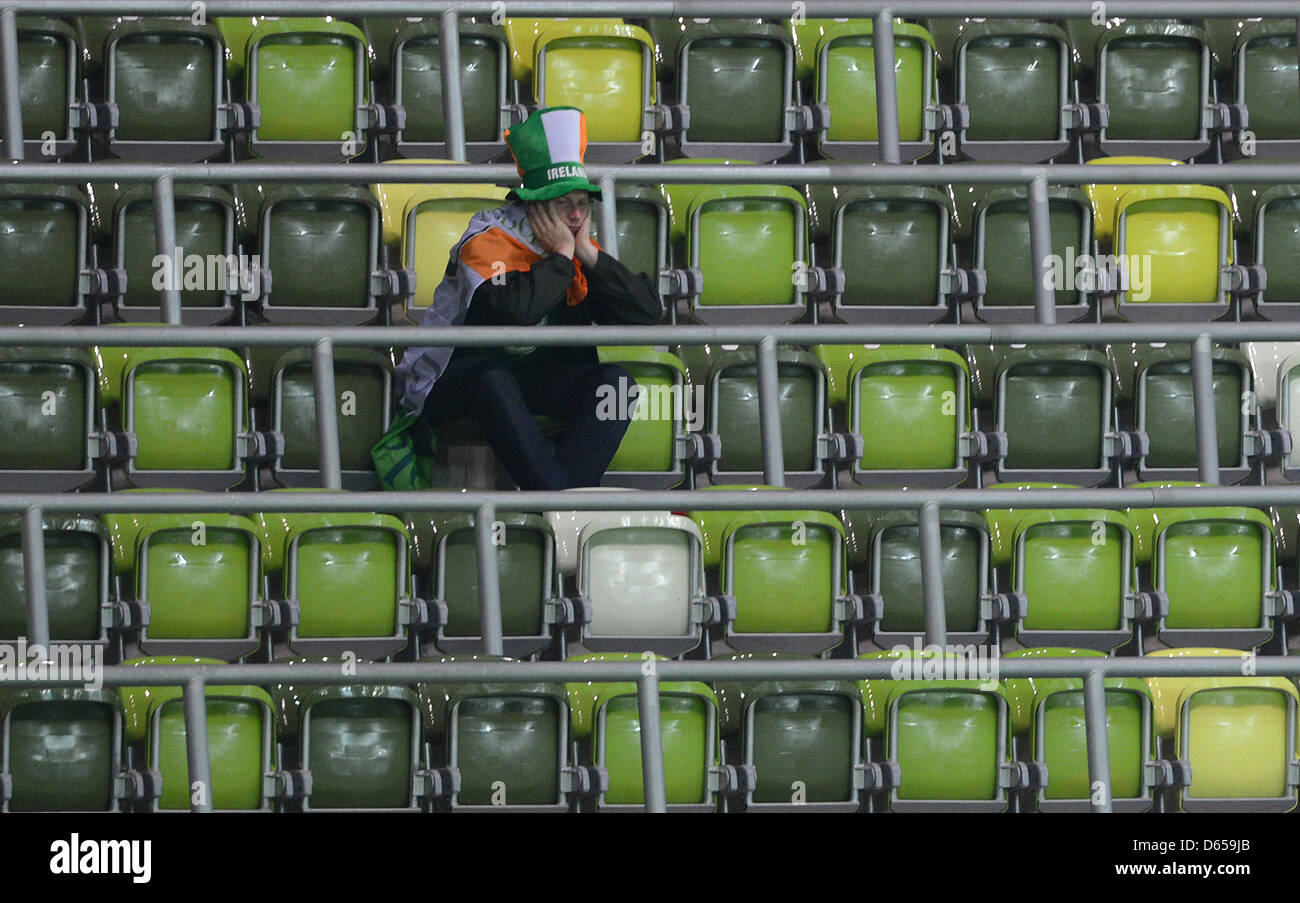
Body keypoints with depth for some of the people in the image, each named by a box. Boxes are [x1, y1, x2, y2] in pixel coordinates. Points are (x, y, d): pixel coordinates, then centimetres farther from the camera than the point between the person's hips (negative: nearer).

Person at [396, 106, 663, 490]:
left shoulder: (584, 253, 6)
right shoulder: (487, 242, -13)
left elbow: (649, 313, -5)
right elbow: (516, 309, -34)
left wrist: (589, 256, -11)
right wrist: (561, 257, -19)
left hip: (536, 379, 6)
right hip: (451, 383, -6)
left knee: (616, 383, -18)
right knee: (492, 379, -39)